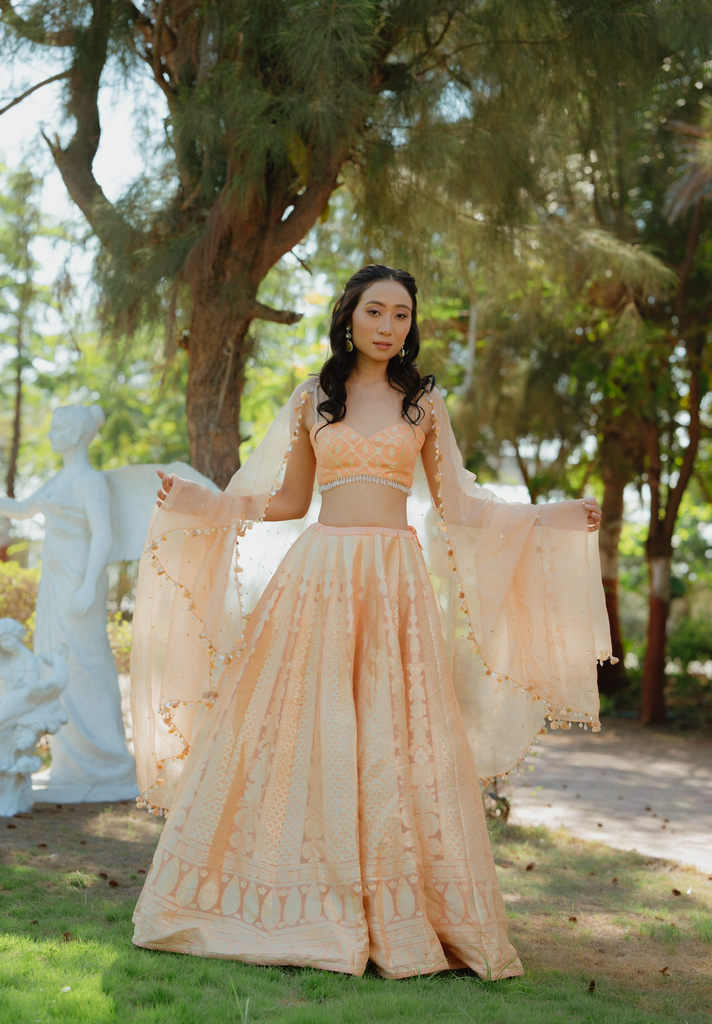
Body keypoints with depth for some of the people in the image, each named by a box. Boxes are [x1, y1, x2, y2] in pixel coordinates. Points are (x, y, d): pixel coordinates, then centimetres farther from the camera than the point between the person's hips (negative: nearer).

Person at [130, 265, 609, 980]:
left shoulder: (424, 402, 11)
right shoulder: (312, 399, 12)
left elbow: (454, 503, 11)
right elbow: (288, 502, 14)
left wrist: (550, 519, 5)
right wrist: (199, 505, 5)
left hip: (395, 580, -1)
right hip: (317, 576, 1)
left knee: (392, 739, -4)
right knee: (300, 729, -4)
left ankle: (398, 918, 1)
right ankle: (293, 905, 6)